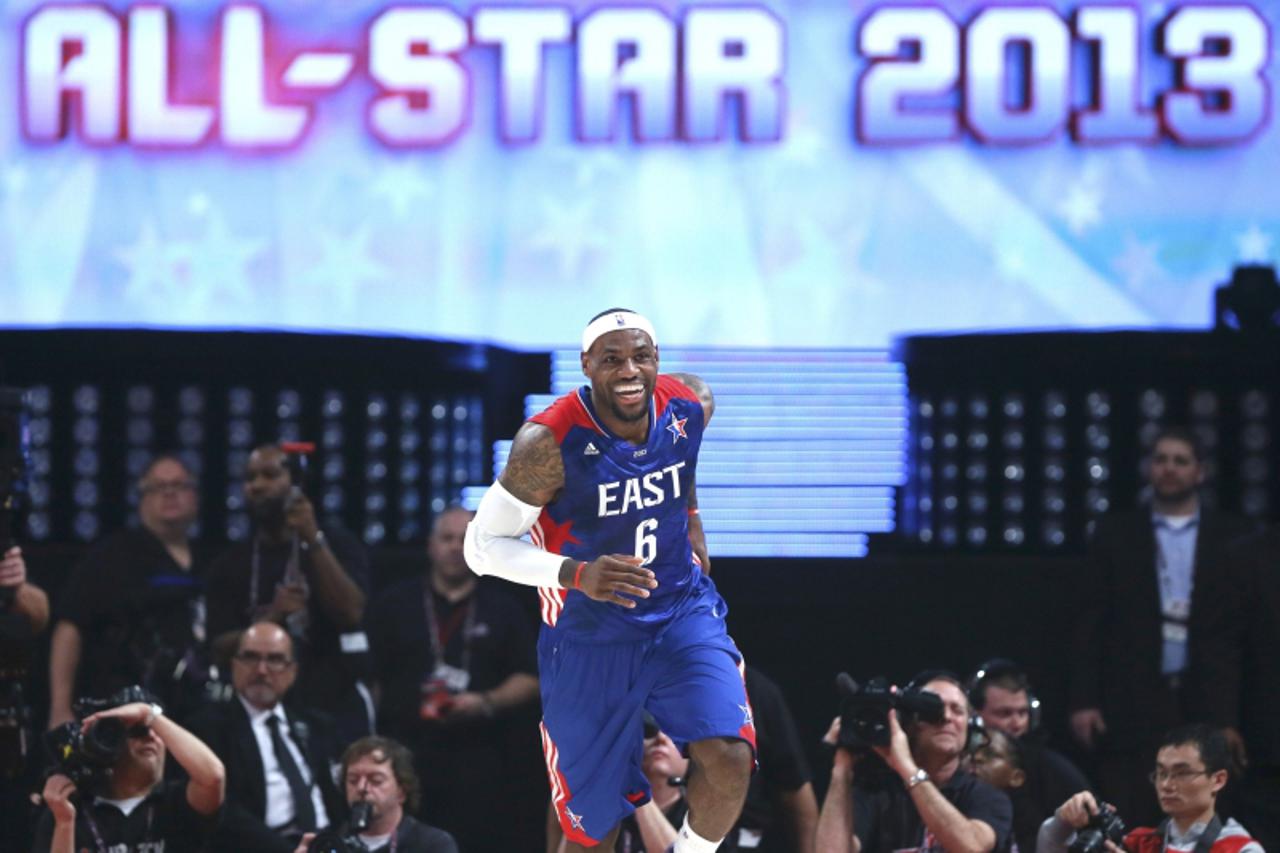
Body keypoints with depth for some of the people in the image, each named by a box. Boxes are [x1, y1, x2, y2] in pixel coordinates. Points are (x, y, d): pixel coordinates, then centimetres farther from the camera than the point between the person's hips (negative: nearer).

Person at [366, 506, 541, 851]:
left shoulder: (503, 609, 13)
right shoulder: (394, 604, 12)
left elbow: (530, 679, 9)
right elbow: (369, 674, 9)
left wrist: (486, 703, -9)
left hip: (480, 762, 0)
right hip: (407, 756, 0)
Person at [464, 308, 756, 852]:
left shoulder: (691, 405, -10)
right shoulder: (548, 443, -24)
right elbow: (482, 545, -18)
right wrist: (576, 574, -31)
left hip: (682, 612, 3)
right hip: (591, 640, -3)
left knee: (729, 761, -22)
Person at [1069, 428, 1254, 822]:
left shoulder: (1230, 536, 8)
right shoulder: (1115, 534, 10)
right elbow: (1090, 622, 6)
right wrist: (1083, 700, -2)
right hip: (1133, 705, 0)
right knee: (1130, 830, -3)